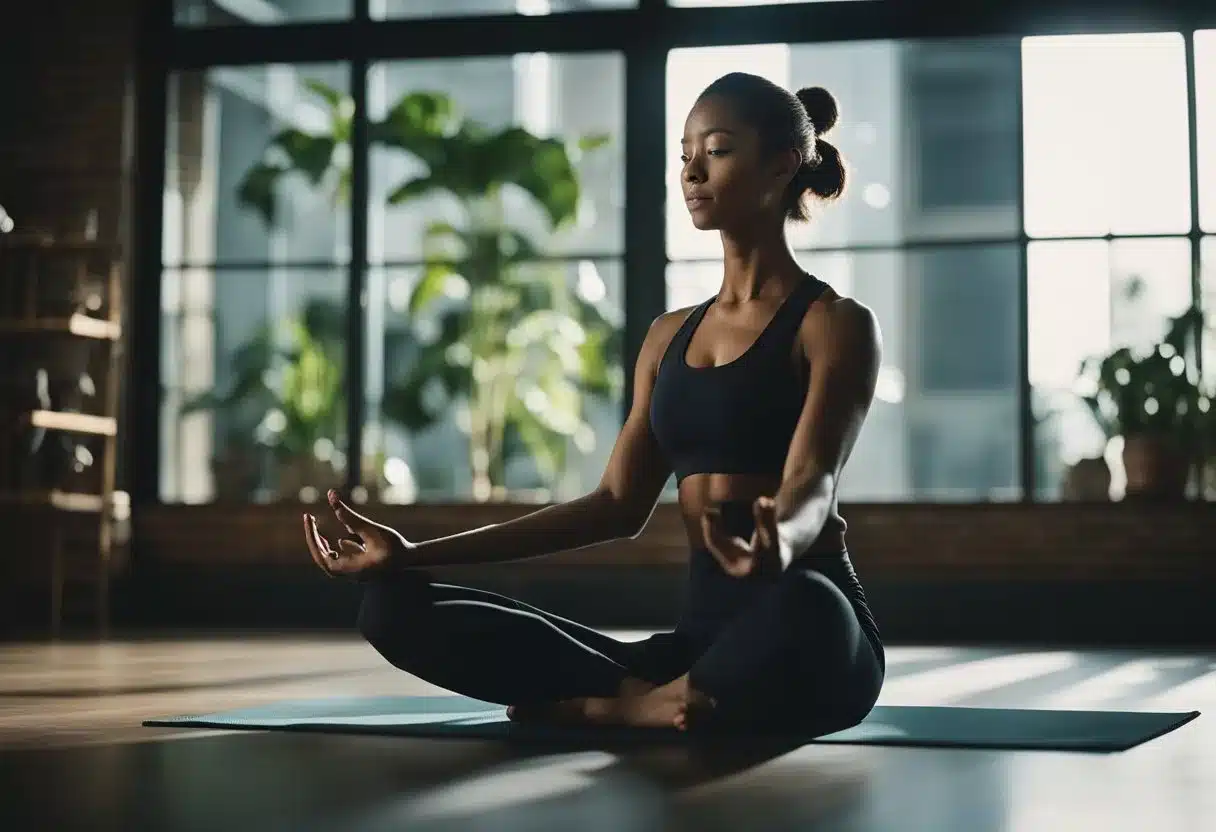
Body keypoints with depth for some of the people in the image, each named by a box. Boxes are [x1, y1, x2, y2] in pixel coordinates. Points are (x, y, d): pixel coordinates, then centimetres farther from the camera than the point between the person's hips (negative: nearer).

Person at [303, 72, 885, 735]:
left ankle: (610, 705, -21)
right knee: (394, 609, -8)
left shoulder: (836, 325, -1)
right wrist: (413, 554, 8)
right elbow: (619, 505, 14)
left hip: (802, 645, -6)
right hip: (701, 636, 6)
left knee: (805, 609, -46)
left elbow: (812, 487, -17)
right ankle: (666, 700, -20)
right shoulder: (670, 336, 18)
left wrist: (778, 544, -45)